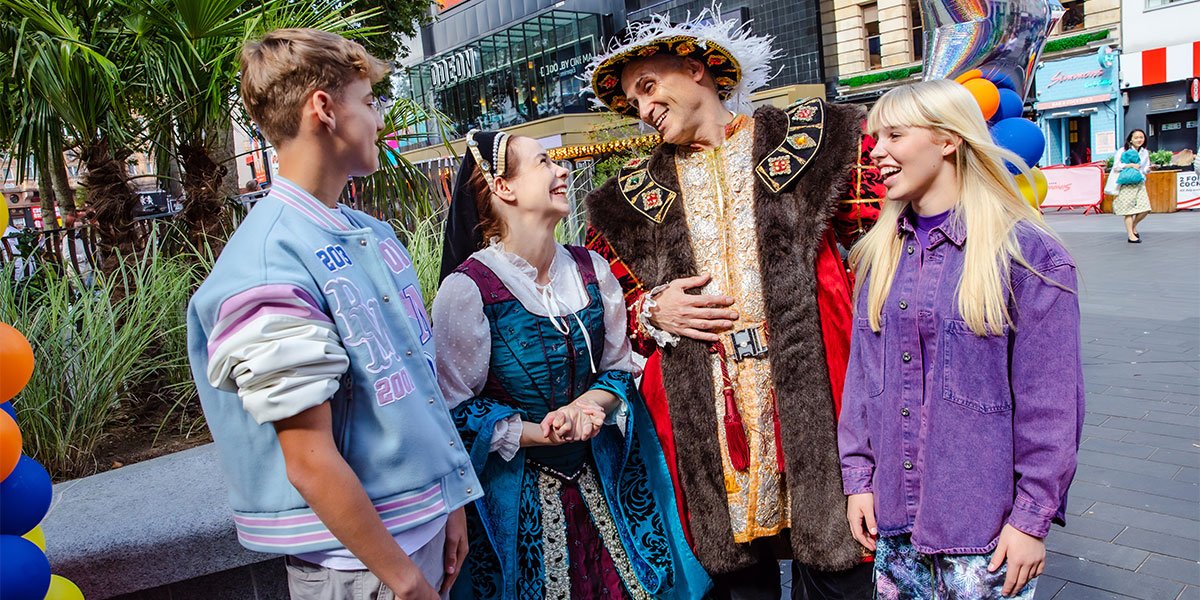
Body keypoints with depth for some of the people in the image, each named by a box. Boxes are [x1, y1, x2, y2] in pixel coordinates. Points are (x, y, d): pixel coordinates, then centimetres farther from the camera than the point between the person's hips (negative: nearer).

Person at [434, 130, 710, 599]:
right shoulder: (468, 287, -16)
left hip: (601, 479, 5)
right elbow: (455, 409, -12)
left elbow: (618, 368, 6)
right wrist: (542, 433, -20)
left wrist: (587, 406, -14)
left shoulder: (591, 269, 0)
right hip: (514, 493, -5)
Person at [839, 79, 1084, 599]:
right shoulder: (881, 253, 4)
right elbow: (861, 373, 7)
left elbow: (1050, 401, -10)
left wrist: (1033, 516, -9)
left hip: (983, 520, -4)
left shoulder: (1025, 252, -10)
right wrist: (858, 476, 5)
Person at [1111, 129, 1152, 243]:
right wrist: (1130, 165, -17)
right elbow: (1116, 166, -7)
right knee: (1129, 210, -4)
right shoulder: (1123, 151, -2)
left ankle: (1133, 226, 21)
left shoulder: (1145, 152, 13)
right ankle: (1130, 235, 1)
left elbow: (1145, 169, 16)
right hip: (1127, 183, -5)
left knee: (1145, 209, -5)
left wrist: (1149, 169, -6)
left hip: (1140, 183, 5)